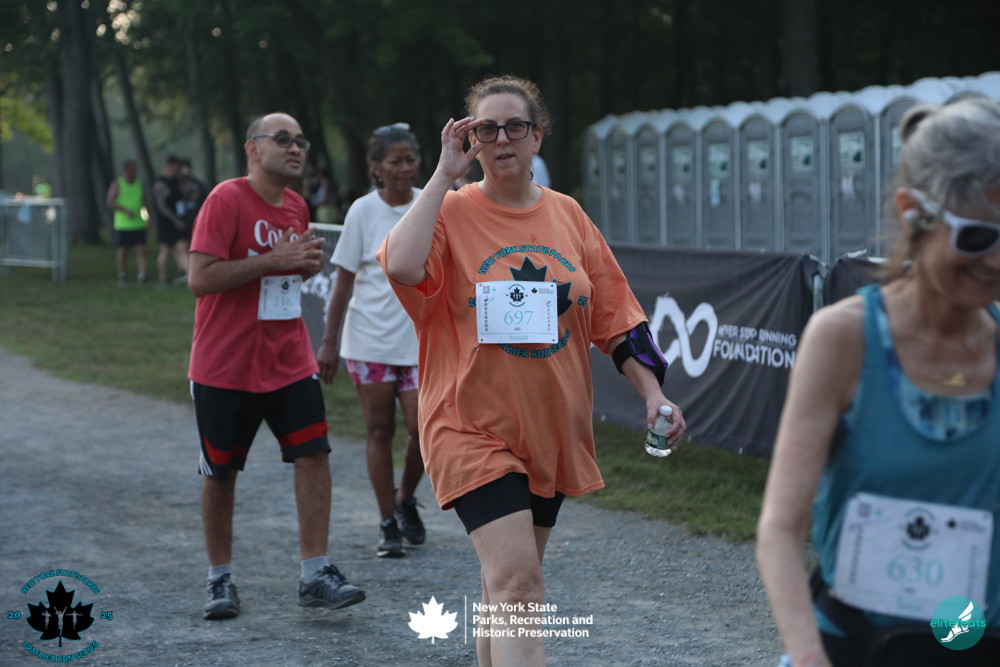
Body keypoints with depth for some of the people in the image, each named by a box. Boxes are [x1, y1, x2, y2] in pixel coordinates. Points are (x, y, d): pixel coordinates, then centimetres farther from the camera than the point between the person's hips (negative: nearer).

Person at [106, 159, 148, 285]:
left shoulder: (139, 184, 12)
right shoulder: (117, 184, -2)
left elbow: (145, 200, 21)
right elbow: (110, 202, -8)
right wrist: (125, 210, -19)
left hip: (138, 224, 4)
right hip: (122, 224, -4)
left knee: (141, 250, -7)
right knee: (122, 250, 4)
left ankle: (142, 275, -12)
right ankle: (122, 275, 15)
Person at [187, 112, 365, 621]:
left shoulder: (296, 207, 9)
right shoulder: (226, 200, -12)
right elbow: (200, 279, -19)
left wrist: (307, 265, 1)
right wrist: (271, 260, -23)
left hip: (290, 362, 5)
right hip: (225, 366, -5)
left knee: (313, 454, -7)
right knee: (220, 473, 4)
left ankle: (316, 575, -3)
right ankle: (220, 580, 18)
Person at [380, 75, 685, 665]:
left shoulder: (567, 216, 7)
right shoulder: (452, 212, -7)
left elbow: (615, 315, 12)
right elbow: (401, 265, -28)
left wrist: (652, 392, 3)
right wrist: (445, 174, -19)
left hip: (552, 431, 5)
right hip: (473, 430, -5)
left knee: (510, 582, 17)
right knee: (517, 583, -18)